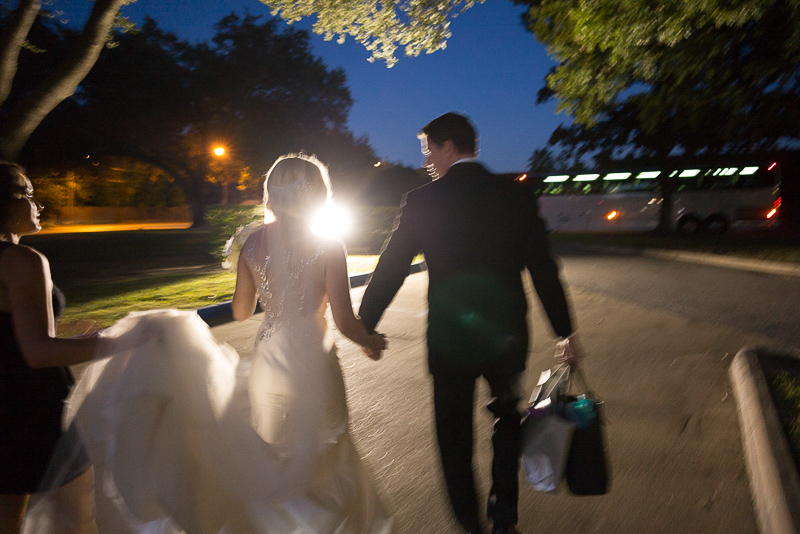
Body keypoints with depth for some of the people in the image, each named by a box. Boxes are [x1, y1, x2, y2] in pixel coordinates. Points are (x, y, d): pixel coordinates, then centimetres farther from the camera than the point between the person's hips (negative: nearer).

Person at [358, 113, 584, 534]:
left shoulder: (421, 202, -10)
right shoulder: (516, 194, -4)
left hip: (450, 341, -2)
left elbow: (389, 269, -5)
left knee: (454, 436, 17)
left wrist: (365, 326, 8)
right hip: (507, 336, 3)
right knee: (507, 419, 27)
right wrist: (565, 331, 4)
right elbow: (543, 268, -5)